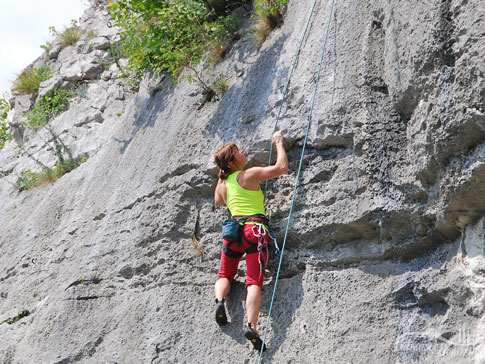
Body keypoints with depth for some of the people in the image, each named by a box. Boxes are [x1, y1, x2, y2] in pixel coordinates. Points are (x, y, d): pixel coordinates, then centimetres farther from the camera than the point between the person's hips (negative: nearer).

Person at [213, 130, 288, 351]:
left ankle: (220, 299, -10)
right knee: (254, 281, -13)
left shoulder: (222, 184, 17)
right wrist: (279, 143, 14)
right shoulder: (248, 175, 0)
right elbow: (282, 167, 0)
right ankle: (251, 326, -31)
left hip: (232, 230, 5)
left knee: (225, 275, 22)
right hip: (254, 229, -5)